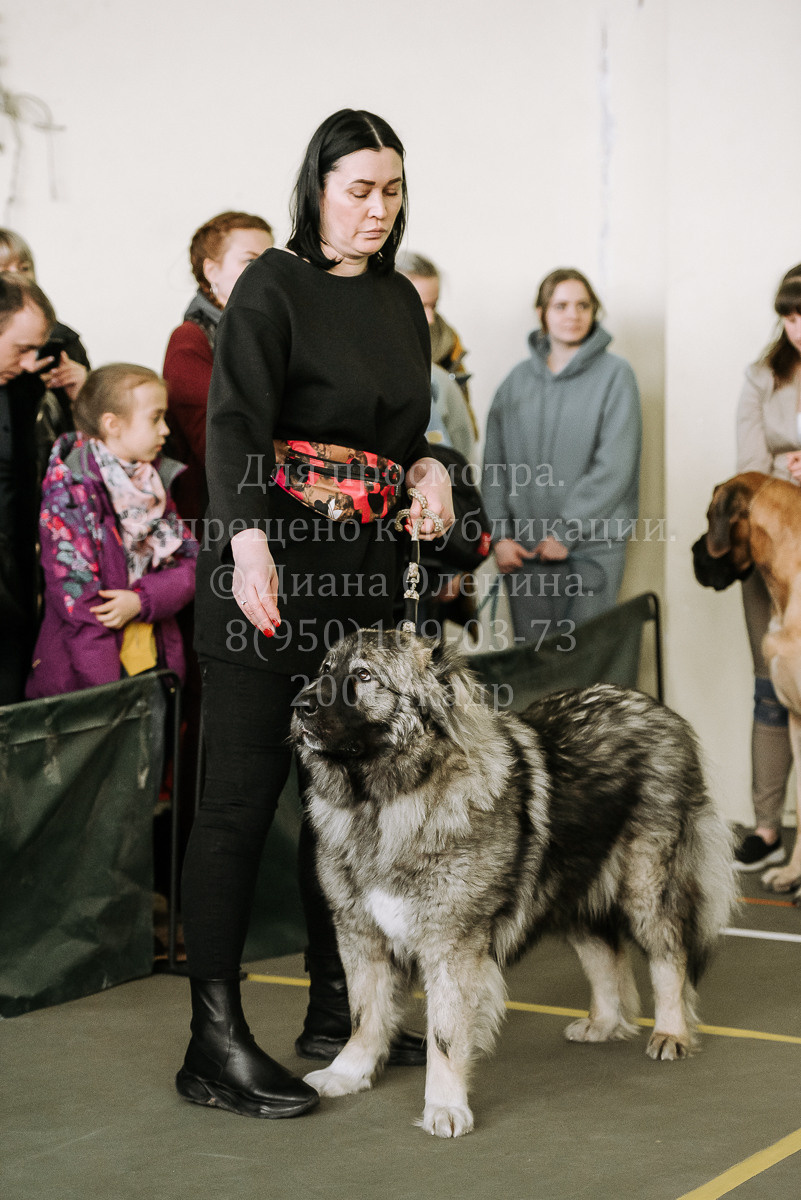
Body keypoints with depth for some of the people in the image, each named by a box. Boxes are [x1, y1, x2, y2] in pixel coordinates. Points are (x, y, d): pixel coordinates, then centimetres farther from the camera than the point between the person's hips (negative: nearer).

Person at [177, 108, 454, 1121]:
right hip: (272, 566, -7)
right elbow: (235, 424, -18)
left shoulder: (400, 301, 16)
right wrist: (248, 540, -34)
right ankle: (216, 1043, -4)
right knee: (243, 790, -7)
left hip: (366, 569, 7)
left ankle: (336, 1011, 22)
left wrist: (428, 468, 3)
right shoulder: (272, 287, -6)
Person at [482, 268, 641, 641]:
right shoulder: (519, 379, 12)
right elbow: (494, 465, 11)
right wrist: (499, 535, -1)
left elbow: (614, 466, -7)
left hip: (591, 550, -3)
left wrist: (565, 532, -10)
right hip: (524, 552, 3)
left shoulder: (614, 374, 1)